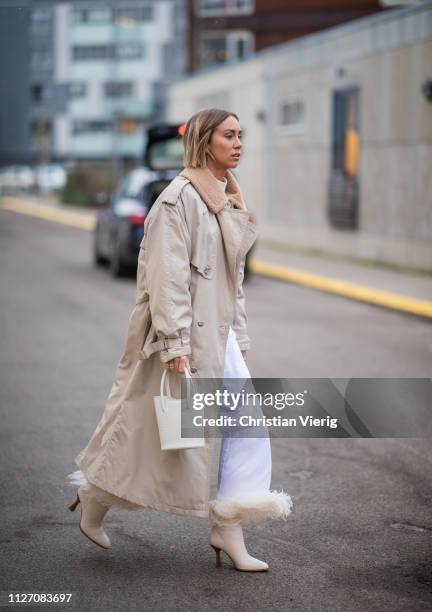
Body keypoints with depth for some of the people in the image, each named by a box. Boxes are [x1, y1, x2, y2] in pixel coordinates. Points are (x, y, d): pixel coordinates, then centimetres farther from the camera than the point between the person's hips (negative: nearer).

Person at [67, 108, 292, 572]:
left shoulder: (225, 199, 13)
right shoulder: (178, 198, -14)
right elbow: (168, 277, -19)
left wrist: (238, 336, 17)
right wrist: (177, 345, -23)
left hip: (217, 334, 8)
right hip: (181, 331, -8)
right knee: (147, 427, 3)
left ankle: (228, 529, 7)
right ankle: (93, 503, 26)